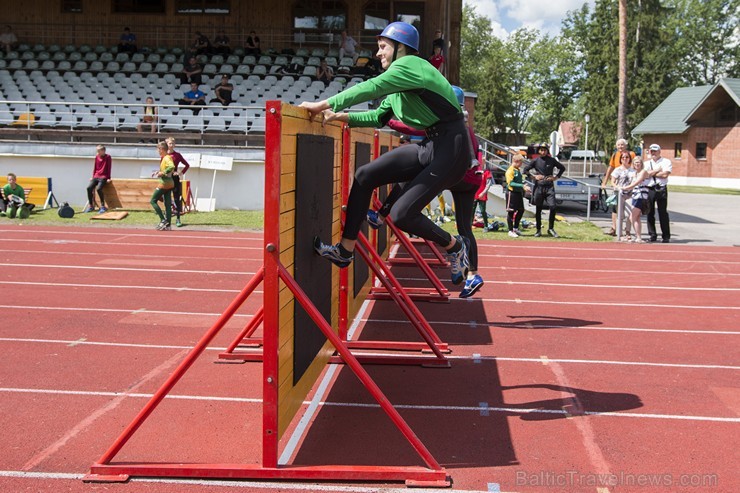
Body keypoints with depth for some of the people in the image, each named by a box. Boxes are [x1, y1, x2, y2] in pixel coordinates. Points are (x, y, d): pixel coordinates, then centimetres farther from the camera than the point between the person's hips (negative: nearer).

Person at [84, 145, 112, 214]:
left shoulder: (108, 157, -2)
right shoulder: (97, 157, 12)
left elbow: (109, 168, -3)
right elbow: (95, 167, 19)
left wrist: (108, 178, -6)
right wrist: (93, 176, 14)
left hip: (103, 177, -5)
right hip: (96, 177, 5)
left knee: (98, 188, -30)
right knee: (89, 187, -18)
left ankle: (103, 206, -19)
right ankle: (90, 206, -7)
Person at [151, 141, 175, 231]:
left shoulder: (167, 158, -15)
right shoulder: (163, 158, 14)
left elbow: (172, 167, -33)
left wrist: (163, 173, -24)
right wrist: (159, 172, 14)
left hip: (164, 183, -9)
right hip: (169, 183, 9)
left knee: (153, 201, -1)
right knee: (168, 204, 7)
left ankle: (163, 220, -6)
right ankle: (168, 225, 8)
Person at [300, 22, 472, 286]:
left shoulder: (410, 65, -13)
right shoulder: (399, 83, 17)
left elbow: (371, 88, -23)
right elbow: (379, 116, 22)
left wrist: (324, 104, -22)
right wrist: (343, 117, 9)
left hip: (452, 149, -10)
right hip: (429, 146, 10)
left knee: (402, 214, -14)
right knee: (365, 176, 1)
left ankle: (455, 247, 11)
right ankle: (345, 250, 6)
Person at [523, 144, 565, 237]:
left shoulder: (552, 160, 6)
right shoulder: (536, 161, 4)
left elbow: (562, 168, 16)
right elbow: (525, 170, 8)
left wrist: (556, 177, 5)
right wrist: (534, 177, -2)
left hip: (549, 187, 0)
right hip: (539, 187, 0)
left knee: (552, 207, -12)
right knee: (538, 209, 5)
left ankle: (551, 229, -1)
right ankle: (538, 230, 15)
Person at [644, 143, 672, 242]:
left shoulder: (666, 162, 5)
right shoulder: (647, 163, 15)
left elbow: (665, 174, -10)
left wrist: (652, 173, -2)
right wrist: (658, 170, -3)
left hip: (661, 189, -3)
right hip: (649, 189, 3)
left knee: (663, 213, -2)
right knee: (650, 213, 2)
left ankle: (666, 236, 1)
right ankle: (652, 235, 9)